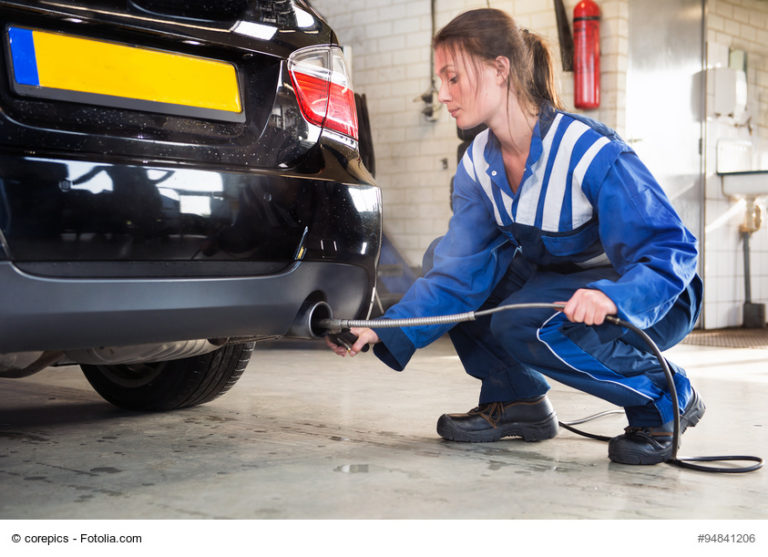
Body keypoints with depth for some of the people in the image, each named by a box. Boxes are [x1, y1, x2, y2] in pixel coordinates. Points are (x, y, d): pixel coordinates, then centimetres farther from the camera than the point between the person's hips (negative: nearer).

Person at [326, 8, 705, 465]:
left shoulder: (594, 153, -28)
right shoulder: (478, 166, -7)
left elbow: (672, 252, -27)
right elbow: (459, 272, -11)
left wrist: (612, 297, -47)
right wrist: (386, 334, -24)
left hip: (656, 299, -7)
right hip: (559, 280, 7)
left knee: (526, 329, -33)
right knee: (443, 256, -8)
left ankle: (666, 398, -9)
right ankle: (515, 399, 3)